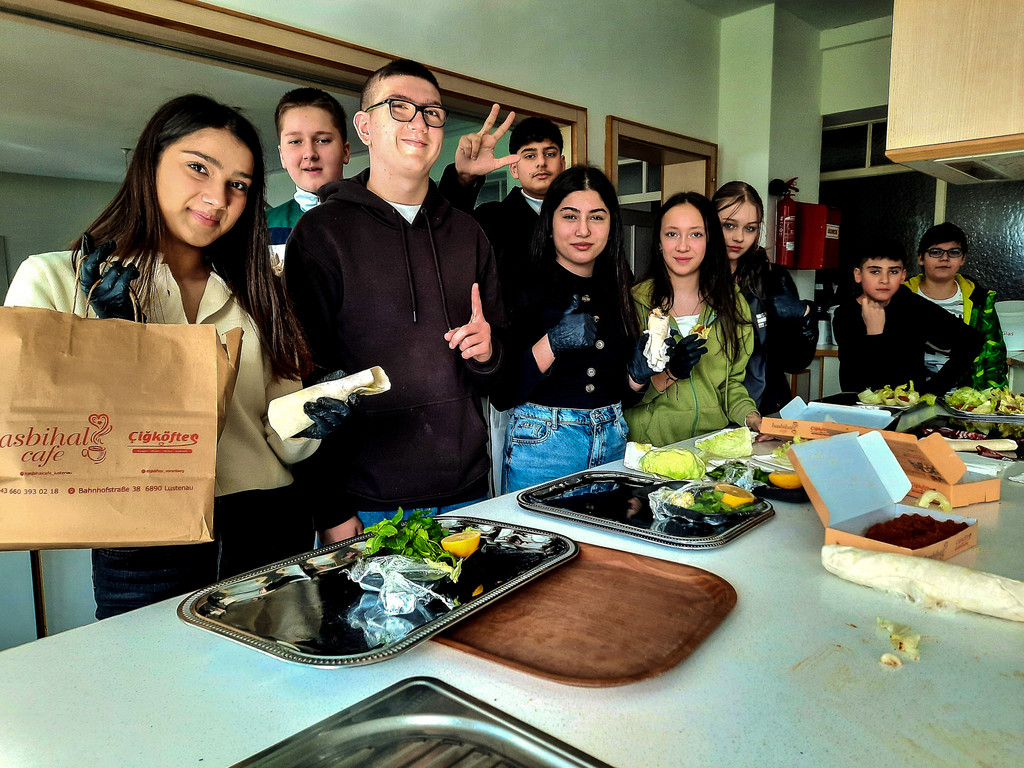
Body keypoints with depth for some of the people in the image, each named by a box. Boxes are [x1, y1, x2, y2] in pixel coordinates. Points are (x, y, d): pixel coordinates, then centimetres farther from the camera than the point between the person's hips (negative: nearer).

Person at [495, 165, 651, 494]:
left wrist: (639, 373, -7)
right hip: (541, 443, -5)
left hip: (612, 442, 5)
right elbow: (501, 395, -15)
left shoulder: (617, 292, 7)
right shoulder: (525, 288, -9)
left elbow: (624, 393, 14)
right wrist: (551, 344, -25)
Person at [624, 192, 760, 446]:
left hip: (714, 444, 3)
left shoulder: (732, 302, 11)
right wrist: (669, 372, -18)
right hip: (650, 447, -3)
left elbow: (732, 382, 16)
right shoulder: (635, 301, -1)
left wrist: (751, 416, -1)